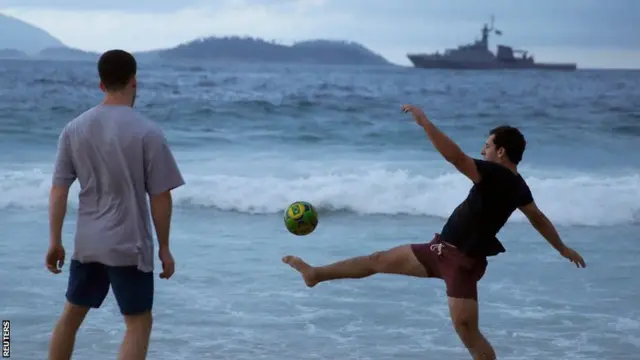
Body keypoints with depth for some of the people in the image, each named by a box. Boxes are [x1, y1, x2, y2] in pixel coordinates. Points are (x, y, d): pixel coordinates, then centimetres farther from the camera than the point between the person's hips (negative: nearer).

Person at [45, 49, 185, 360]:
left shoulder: (74, 129, 0)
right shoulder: (147, 133, -13)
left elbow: (58, 190, 1)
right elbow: (160, 197, -10)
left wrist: (55, 241, 9)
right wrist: (164, 247, 0)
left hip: (86, 244, 5)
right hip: (129, 246, -5)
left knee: (71, 314, 20)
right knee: (138, 323, 5)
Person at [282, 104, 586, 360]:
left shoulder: (496, 175, -22)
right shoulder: (517, 185, 6)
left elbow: (455, 157, -34)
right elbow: (539, 219, 16)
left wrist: (424, 122, -31)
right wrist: (563, 249, 29)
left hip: (462, 262, -10)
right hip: (442, 252, 10)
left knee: (466, 329, -11)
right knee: (380, 260, 16)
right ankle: (316, 274, 29)